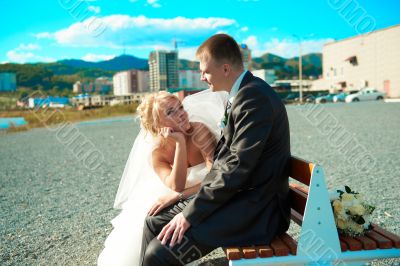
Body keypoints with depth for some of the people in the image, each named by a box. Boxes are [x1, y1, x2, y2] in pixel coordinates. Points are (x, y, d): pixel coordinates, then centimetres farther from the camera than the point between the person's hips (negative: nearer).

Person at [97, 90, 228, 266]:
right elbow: (177, 186, -29)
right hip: (177, 204, 4)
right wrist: (180, 143, -32)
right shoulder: (156, 153, -13)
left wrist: (176, 196, -30)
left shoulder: (200, 131, -23)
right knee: (144, 222, -11)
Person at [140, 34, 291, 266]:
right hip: (235, 194, 10)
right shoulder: (242, 93, 12)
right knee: (154, 223, 8)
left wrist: (191, 214, -16)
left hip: (254, 209, -9)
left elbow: (237, 168, -23)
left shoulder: (254, 98, -19)